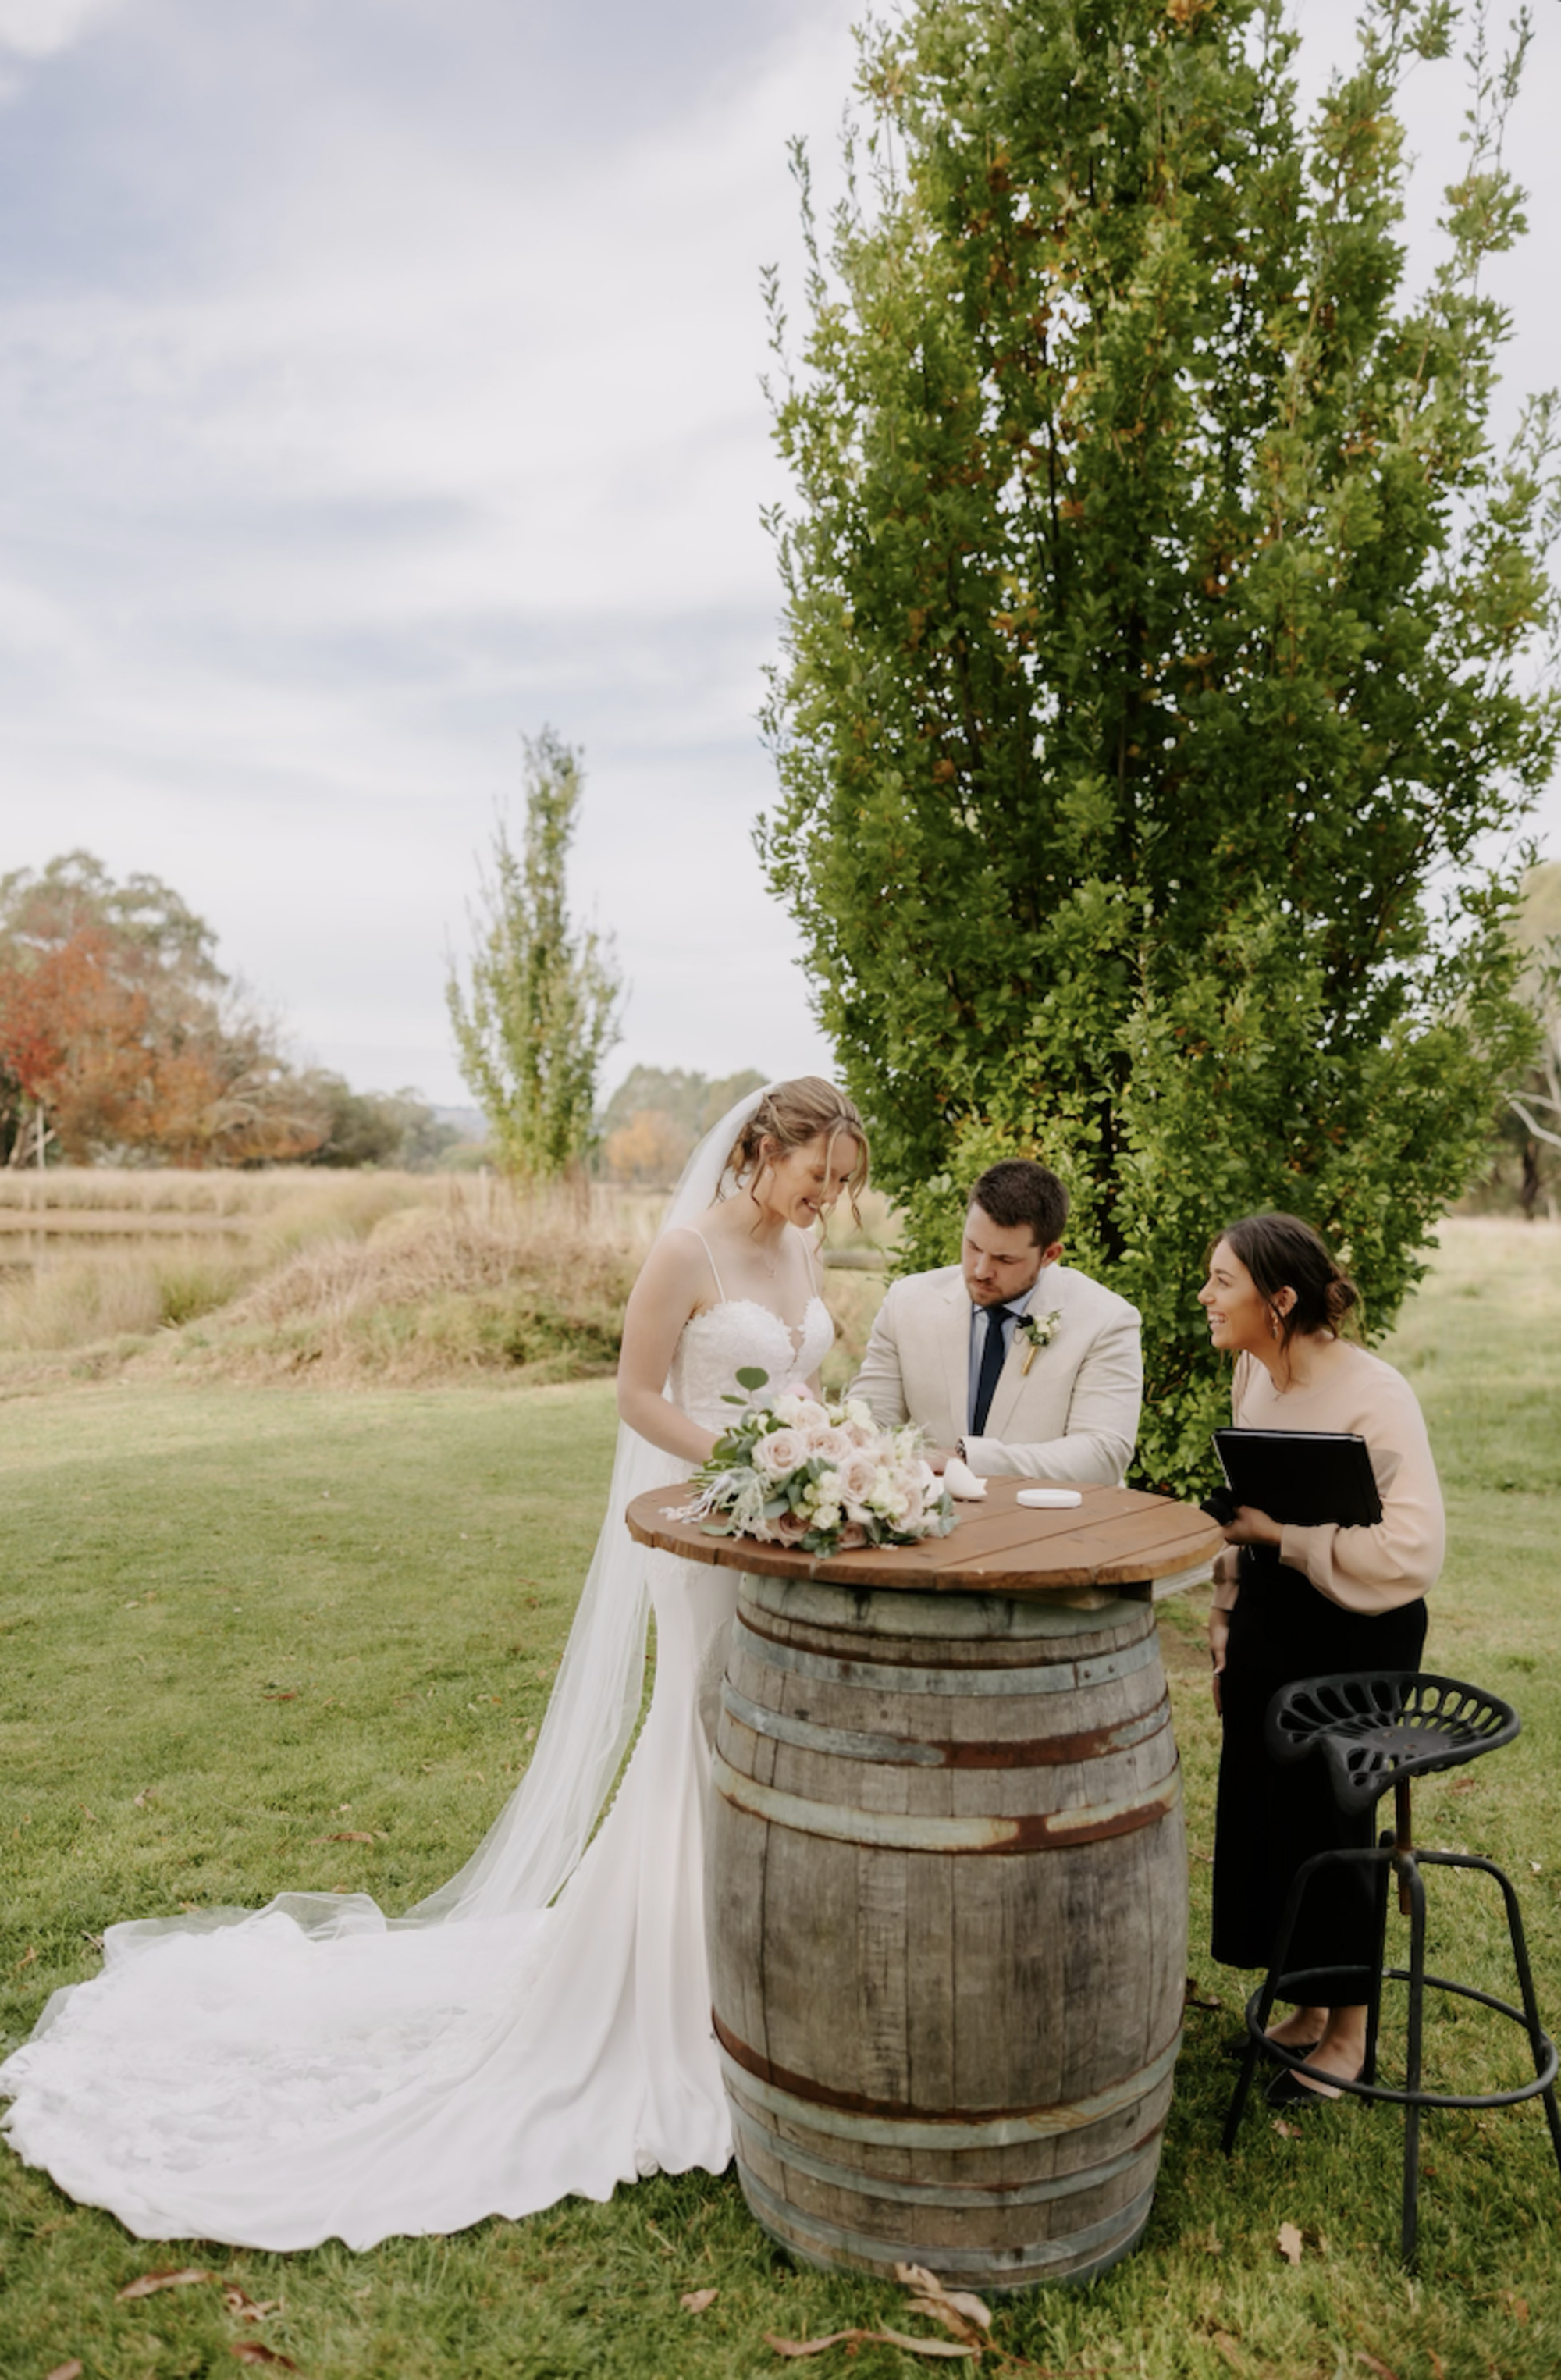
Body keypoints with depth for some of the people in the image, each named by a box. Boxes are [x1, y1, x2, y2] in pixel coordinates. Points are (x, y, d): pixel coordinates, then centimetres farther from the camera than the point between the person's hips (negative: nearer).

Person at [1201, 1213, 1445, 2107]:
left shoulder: (1375, 1396, -23)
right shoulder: (1253, 1371, 2)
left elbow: (1412, 1550, -27)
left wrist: (1283, 1534, -25)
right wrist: (1227, 1619, 14)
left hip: (1358, 1631, -7)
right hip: (1270, 1617, 7)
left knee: (1330, 1817, 5)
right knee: (1262, 1810, 14)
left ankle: (1349, 2032, 28)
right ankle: (1306, 2008, 36)